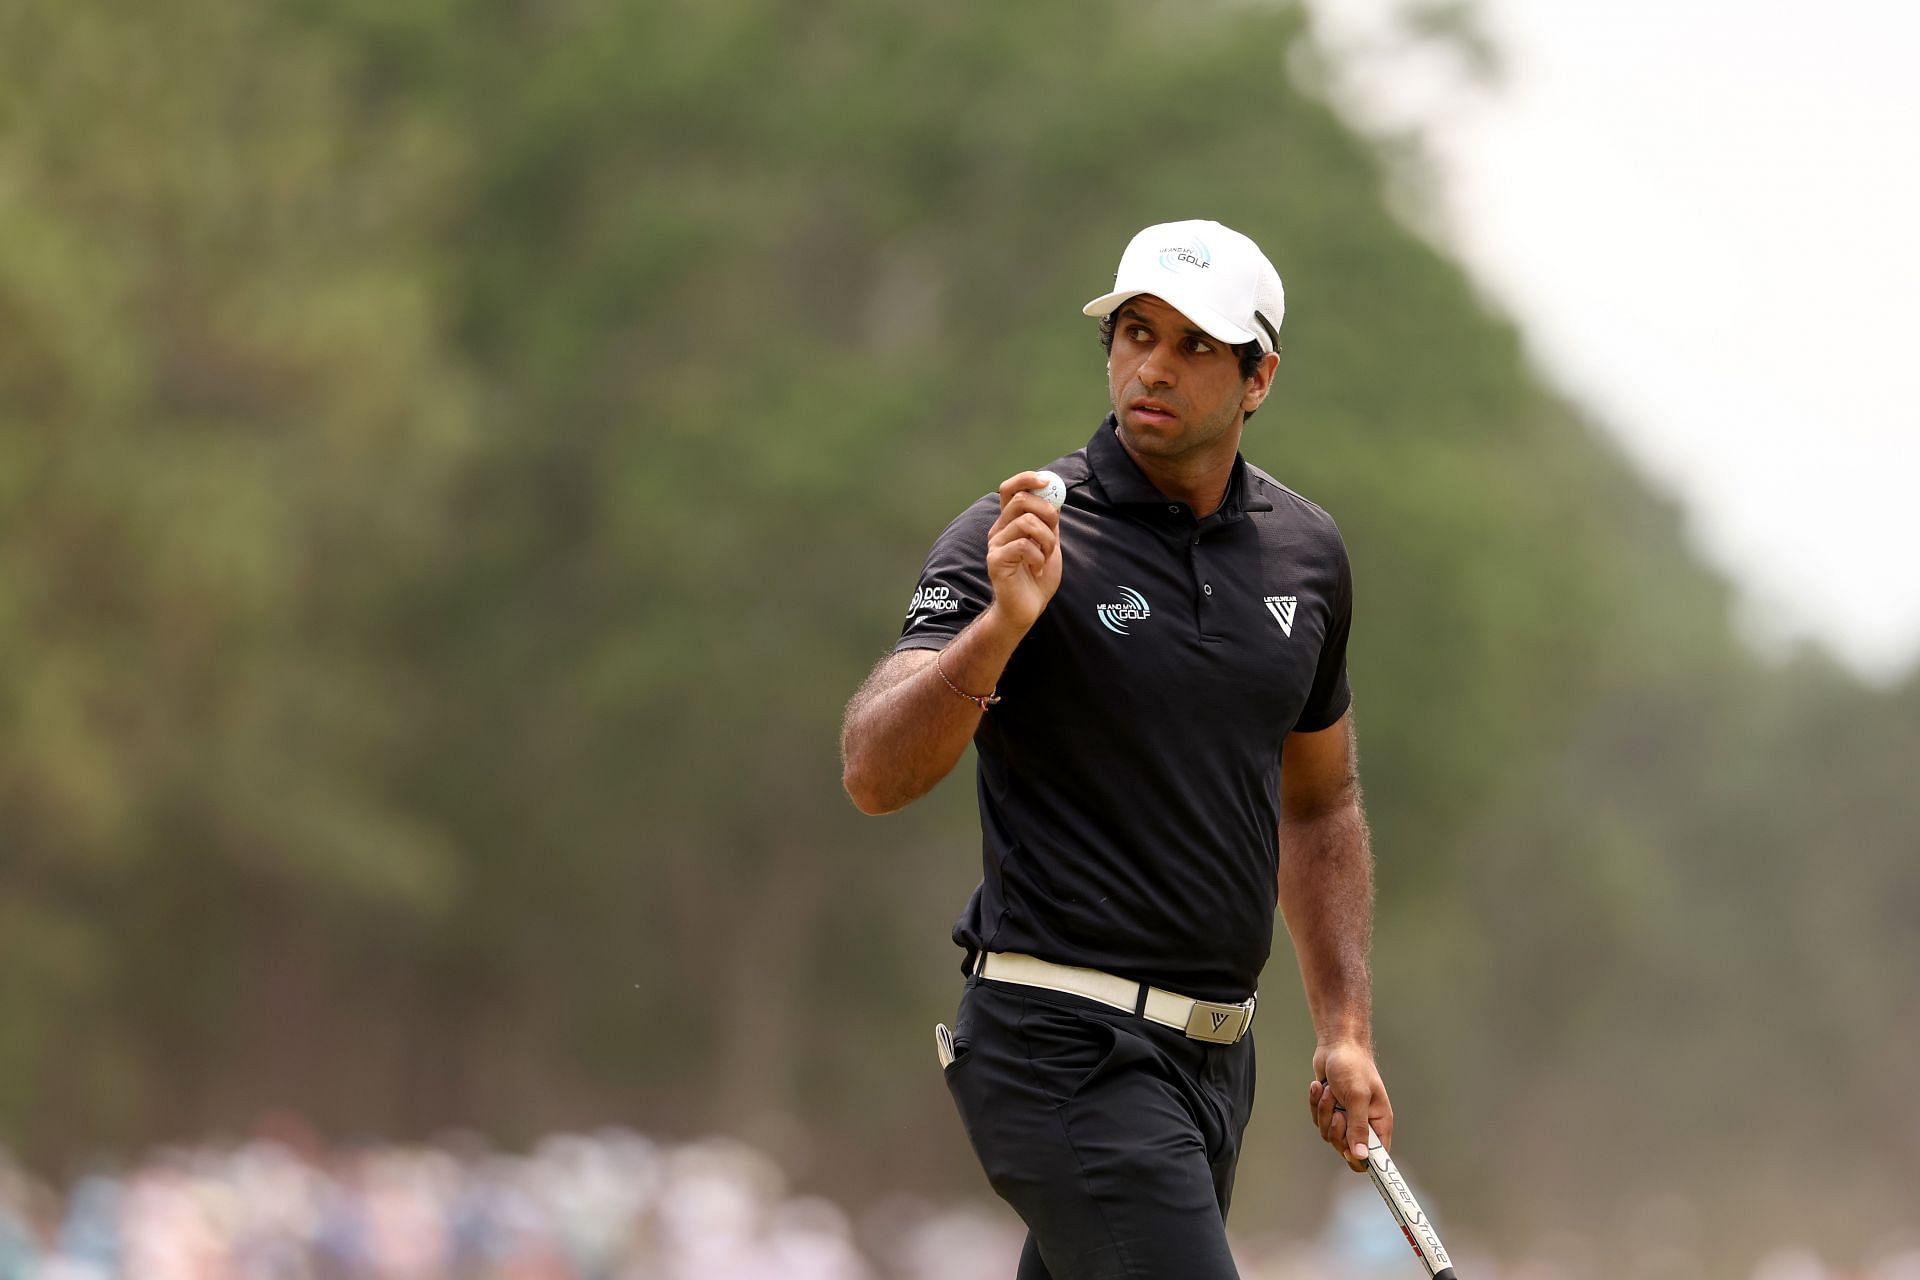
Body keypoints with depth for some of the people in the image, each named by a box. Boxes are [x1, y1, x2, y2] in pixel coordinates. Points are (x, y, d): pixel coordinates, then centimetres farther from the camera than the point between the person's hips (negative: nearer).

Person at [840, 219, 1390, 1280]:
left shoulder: (1305, 551, 10)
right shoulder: (1018, 540, -8)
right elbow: (875, 774, -18)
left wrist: (1345, 1030, 16)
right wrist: (1002, 625, -32)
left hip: (1213, 1059, 7)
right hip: (1065, 1048, -7)